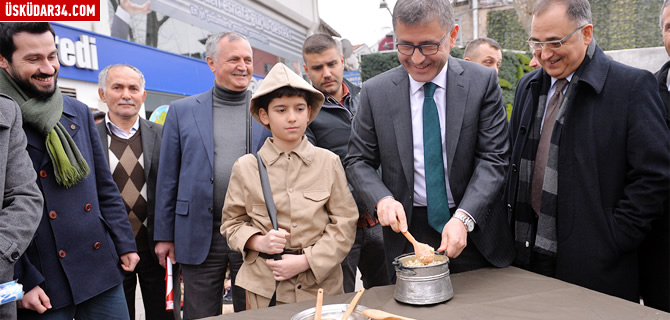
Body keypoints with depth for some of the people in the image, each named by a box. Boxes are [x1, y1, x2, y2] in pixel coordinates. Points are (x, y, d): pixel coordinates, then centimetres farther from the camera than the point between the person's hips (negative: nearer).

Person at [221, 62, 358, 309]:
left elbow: (344, 223, -2)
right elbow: (232, 223, 6)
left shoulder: (329, 162, -2)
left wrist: (305, 261, -11)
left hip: (319, 282, 0)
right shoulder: (245, 167, -1)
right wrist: (259, 242, -13)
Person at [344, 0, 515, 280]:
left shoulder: (483, 82, -7)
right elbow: (357, 161, 2)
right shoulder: (375, 92, -4)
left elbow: (493, 158, -8)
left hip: (476, 234, 0)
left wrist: (463, 217, -21)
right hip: (408, 232, 0)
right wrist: (382, 199, -17)